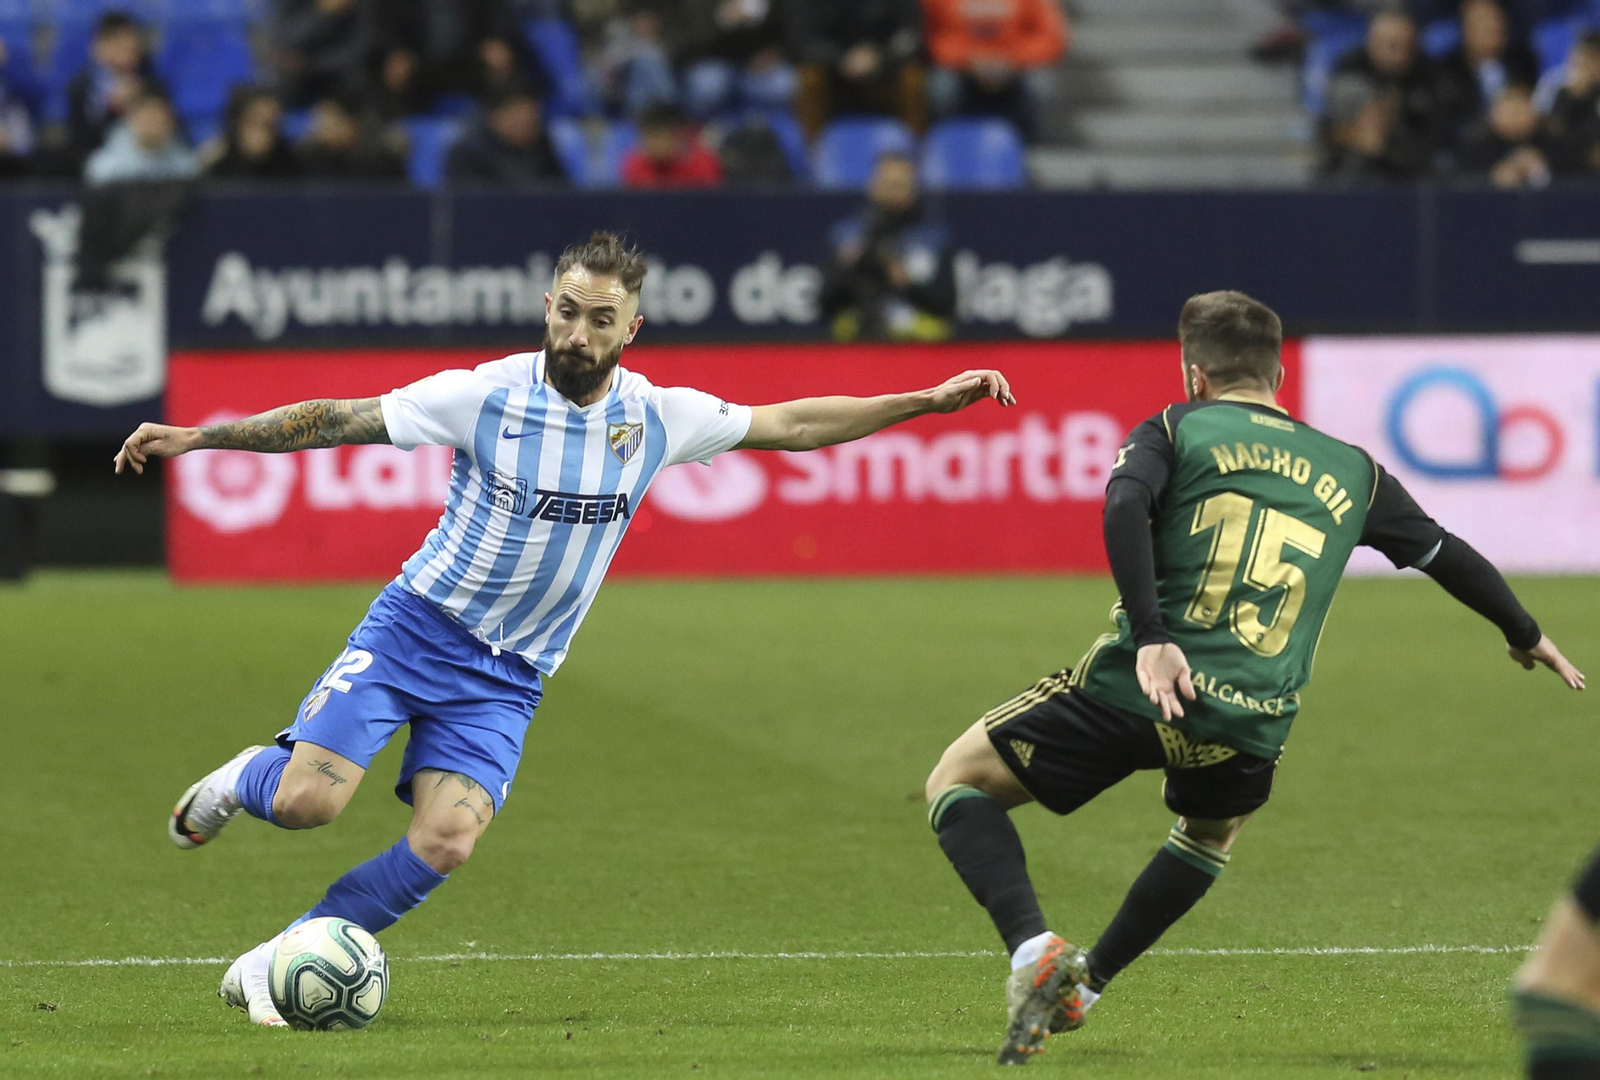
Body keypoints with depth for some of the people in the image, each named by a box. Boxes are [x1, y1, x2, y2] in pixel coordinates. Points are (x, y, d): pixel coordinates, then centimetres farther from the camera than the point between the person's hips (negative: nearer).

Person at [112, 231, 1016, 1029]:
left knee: (446, 842, -18)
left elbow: (790, 425, 7)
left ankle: (277, 966, -2)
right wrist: (196, 438, -12)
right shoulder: (486, 395, -11)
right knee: (311, 799, -19)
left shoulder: (657, 417, -2)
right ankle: (245, 779, 19)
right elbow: (337, 420, -7)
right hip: (414, 628, -3)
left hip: (506, 678, 3)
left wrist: (931, 400, 3)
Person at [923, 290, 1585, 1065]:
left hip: (1138, 687, -4)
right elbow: (1445, 554, 30)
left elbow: (1125, 506, -13)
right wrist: (1526, 636, 46)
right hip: (1249, 727, 4)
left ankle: (1034, 950, -13)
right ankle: (1081, 987, 35)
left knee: (958, 779, 11)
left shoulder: (1176, 429, 8)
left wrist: (1151, 637, -20)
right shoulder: (1352, 472, 19)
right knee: (1214, 828, 38)